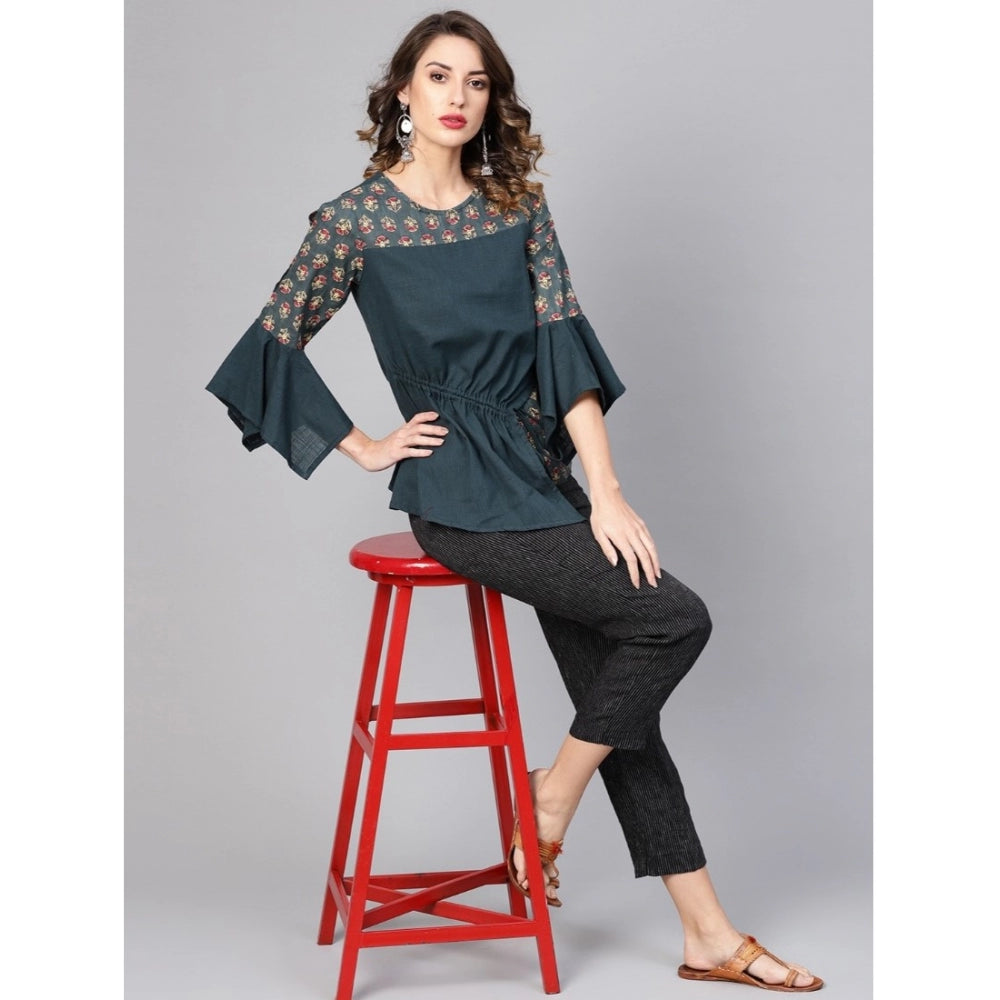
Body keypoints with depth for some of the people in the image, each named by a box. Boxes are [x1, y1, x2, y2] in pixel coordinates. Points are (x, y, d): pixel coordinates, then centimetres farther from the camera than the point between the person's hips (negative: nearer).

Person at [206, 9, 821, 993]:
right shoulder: (354, 220, -4)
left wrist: (604, 492, -10)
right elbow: (275, 345, 1)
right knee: (674, 618, -16)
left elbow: (563, 343, -1)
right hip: (460, 495, -5)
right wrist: (365, 449, -2)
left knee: (619, 700, 5)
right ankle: (547, 807, 4)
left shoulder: (518, 207, 7)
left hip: (541, 476, 5)